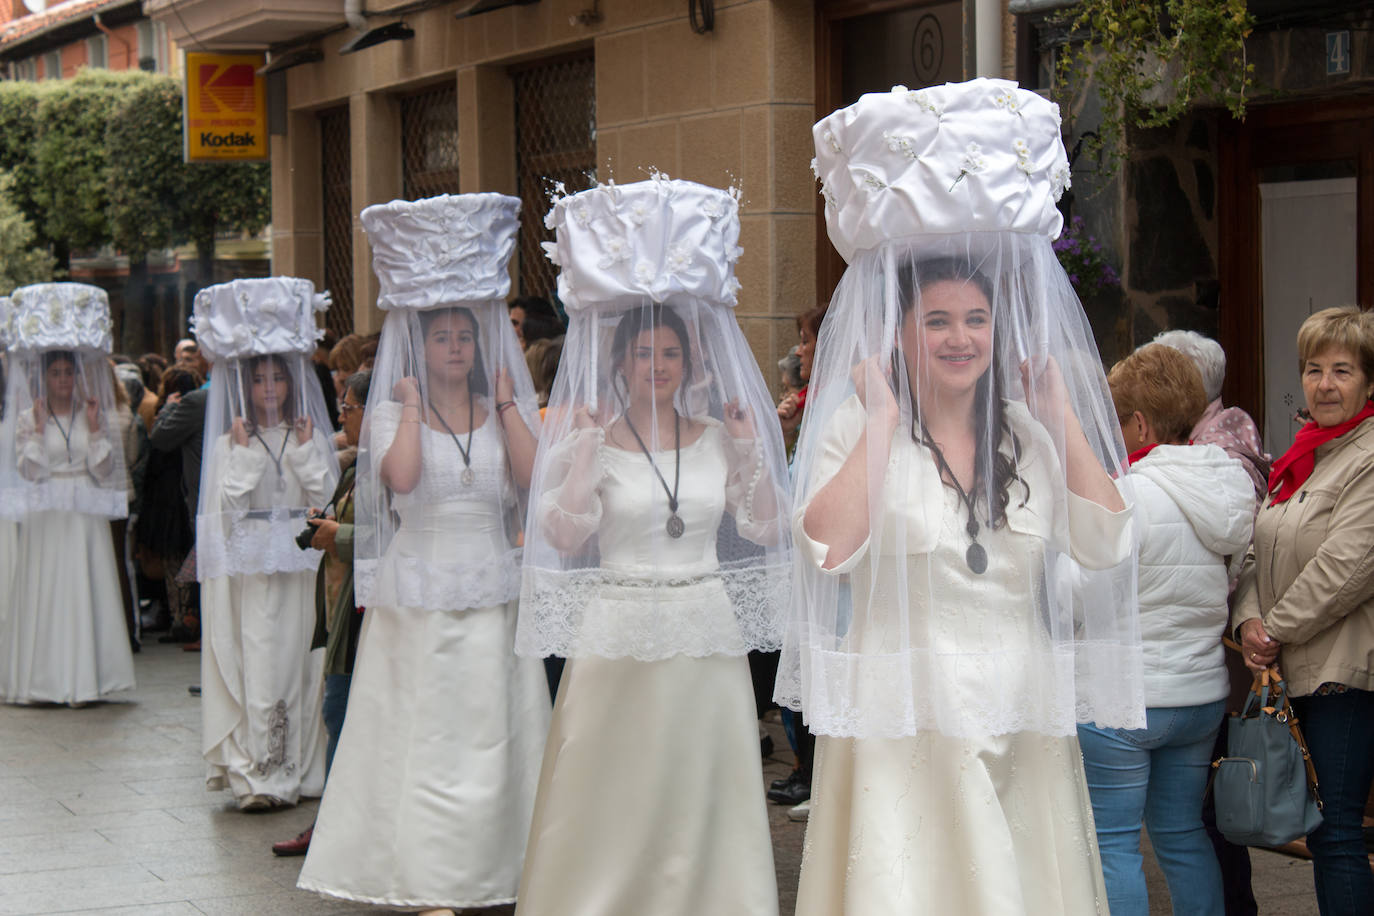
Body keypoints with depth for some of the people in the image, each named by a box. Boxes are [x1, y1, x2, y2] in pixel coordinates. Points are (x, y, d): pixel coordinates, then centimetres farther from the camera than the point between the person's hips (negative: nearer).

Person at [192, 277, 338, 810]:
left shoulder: (311, 437, 9)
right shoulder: (230, 443, 4)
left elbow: (329, 501, 0)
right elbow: (225, 511, -6)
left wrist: (306, 452, -6)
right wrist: (243, 454, -10)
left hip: (301, 568, 2)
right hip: (249, 570, -2)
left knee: (298, 661, 1)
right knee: (256, 664, -6)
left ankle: (298, 769, 8)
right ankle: (256, 776, -4)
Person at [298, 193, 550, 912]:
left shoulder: (508, 411, 10)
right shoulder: (392, 413, 1)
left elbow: (533, 475, -9)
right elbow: (402, 476, -20)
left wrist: (505, 400, -5)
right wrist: (413, 404, -11)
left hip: (492, 589, 3)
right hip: (419, 590, -2)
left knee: (490, 729, 3)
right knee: (425, 727, -2)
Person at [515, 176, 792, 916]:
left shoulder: (719, 435, 8)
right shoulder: (592, 434, -1)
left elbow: (765, 529, 6)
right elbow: (564, 536, -11)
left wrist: (751, 452, -4)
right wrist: (584, 448, -16)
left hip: (706, 635, 3)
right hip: (621, 635, -3)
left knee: (701, 792, 7)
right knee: (615, 795, 2)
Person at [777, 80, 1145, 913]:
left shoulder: (1029, 433, 9)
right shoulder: (856, 428, -2)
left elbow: (1107, 544, -4)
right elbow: (829, 549, -20)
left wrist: (1061, 413, -4)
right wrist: (883, 418, -16)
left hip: (1023, 737, 4)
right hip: (902, 733, -4)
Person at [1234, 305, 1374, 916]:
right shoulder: (1302, 457, 17)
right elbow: (1259, 548, 15)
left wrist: (1278, 630, -10)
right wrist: (1249, 619, -3)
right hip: (1302, 670, 8)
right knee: (1322, 825, 12)